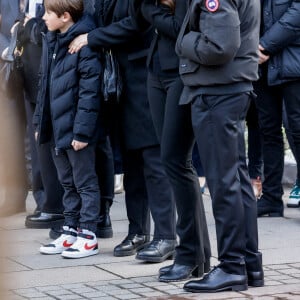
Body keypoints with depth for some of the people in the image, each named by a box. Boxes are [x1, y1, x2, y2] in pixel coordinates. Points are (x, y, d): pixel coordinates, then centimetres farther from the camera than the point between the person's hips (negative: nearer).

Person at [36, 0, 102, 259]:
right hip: (57, 127, 9)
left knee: (85, 183, 2)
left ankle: (88, 236, 9)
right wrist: (40, 121, 15)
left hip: (76, 130, -9)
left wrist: (82, 130, -21)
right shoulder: (51, 41, 10)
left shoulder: (84, 43, -17)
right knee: (68, 184, 17)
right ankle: (71, 232, 25)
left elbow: (90, 91, -19)